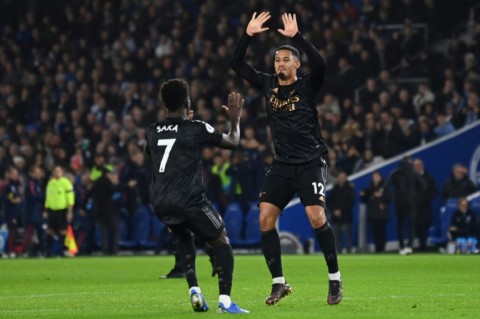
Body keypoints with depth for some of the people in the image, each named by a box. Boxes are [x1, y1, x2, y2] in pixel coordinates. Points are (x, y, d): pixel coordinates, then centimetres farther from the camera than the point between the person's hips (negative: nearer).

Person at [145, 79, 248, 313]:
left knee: (184, 238, 31)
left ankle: (194, 290, 13)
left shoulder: (152, 132, 11)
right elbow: (232, 142, 10)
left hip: (160, 203, 5)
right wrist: (235, 120, 28)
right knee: (221, 243, 8)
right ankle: (225, 300, -8)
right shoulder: (196, 129, -3)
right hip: (189, 201, -5)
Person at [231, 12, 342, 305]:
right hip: (282, 165, 5)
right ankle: (279, 283, 4)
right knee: (265, 218, -5)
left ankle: (335, 280, -3)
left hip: (310, 163, -5)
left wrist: (296, 36, -28)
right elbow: (237, 64, 5)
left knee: (317, 217, -18)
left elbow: (320, 64, -26)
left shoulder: (307, 86, -5)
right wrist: (248, 34, -7)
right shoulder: (268, 84, 7)